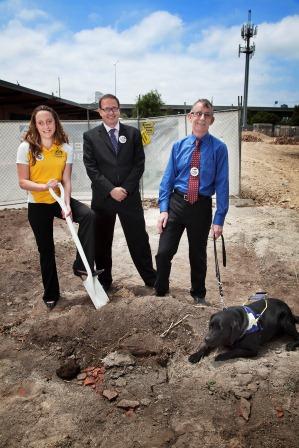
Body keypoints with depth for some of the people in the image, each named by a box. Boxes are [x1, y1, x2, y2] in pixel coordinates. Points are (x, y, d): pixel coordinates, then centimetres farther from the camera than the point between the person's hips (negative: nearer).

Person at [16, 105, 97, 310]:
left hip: (59, 199, 2)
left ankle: (82, 266, -17)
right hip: (38, 205, -1)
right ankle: (51, 294, 26)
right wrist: (44, 186, -27)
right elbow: (23, 182, -10)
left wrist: (67, 204, -20)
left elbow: (66, 180, -7)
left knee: (88, 215, -27)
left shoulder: (66, 148, -5)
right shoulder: (26, 147, -10)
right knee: (46, 249, 8)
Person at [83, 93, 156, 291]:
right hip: (102, 197, 0)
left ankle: (151, 278, 21)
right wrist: (111, 190, -14)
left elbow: (139, 164, 1)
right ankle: (104, 281, 25)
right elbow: (91, 168, -4)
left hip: (130, 195, 0)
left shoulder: (133, 133, 6)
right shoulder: (90, 136, 3)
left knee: (139, 238, 6)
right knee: (102, 242, 9)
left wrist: (126, 189, -10)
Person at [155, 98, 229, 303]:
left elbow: (222, 184, -7)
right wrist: (163, 209, -5)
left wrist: (219, 219, -9)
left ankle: (198, 294, 38)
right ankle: (160, 292, 24)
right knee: (163, 252, -1)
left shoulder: (219, 148, -7)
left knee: (198, 256, 16)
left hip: (201, 207, -1)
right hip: (176, 203, 2)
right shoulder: (179, 146, 2)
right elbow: (168, 178, 4)